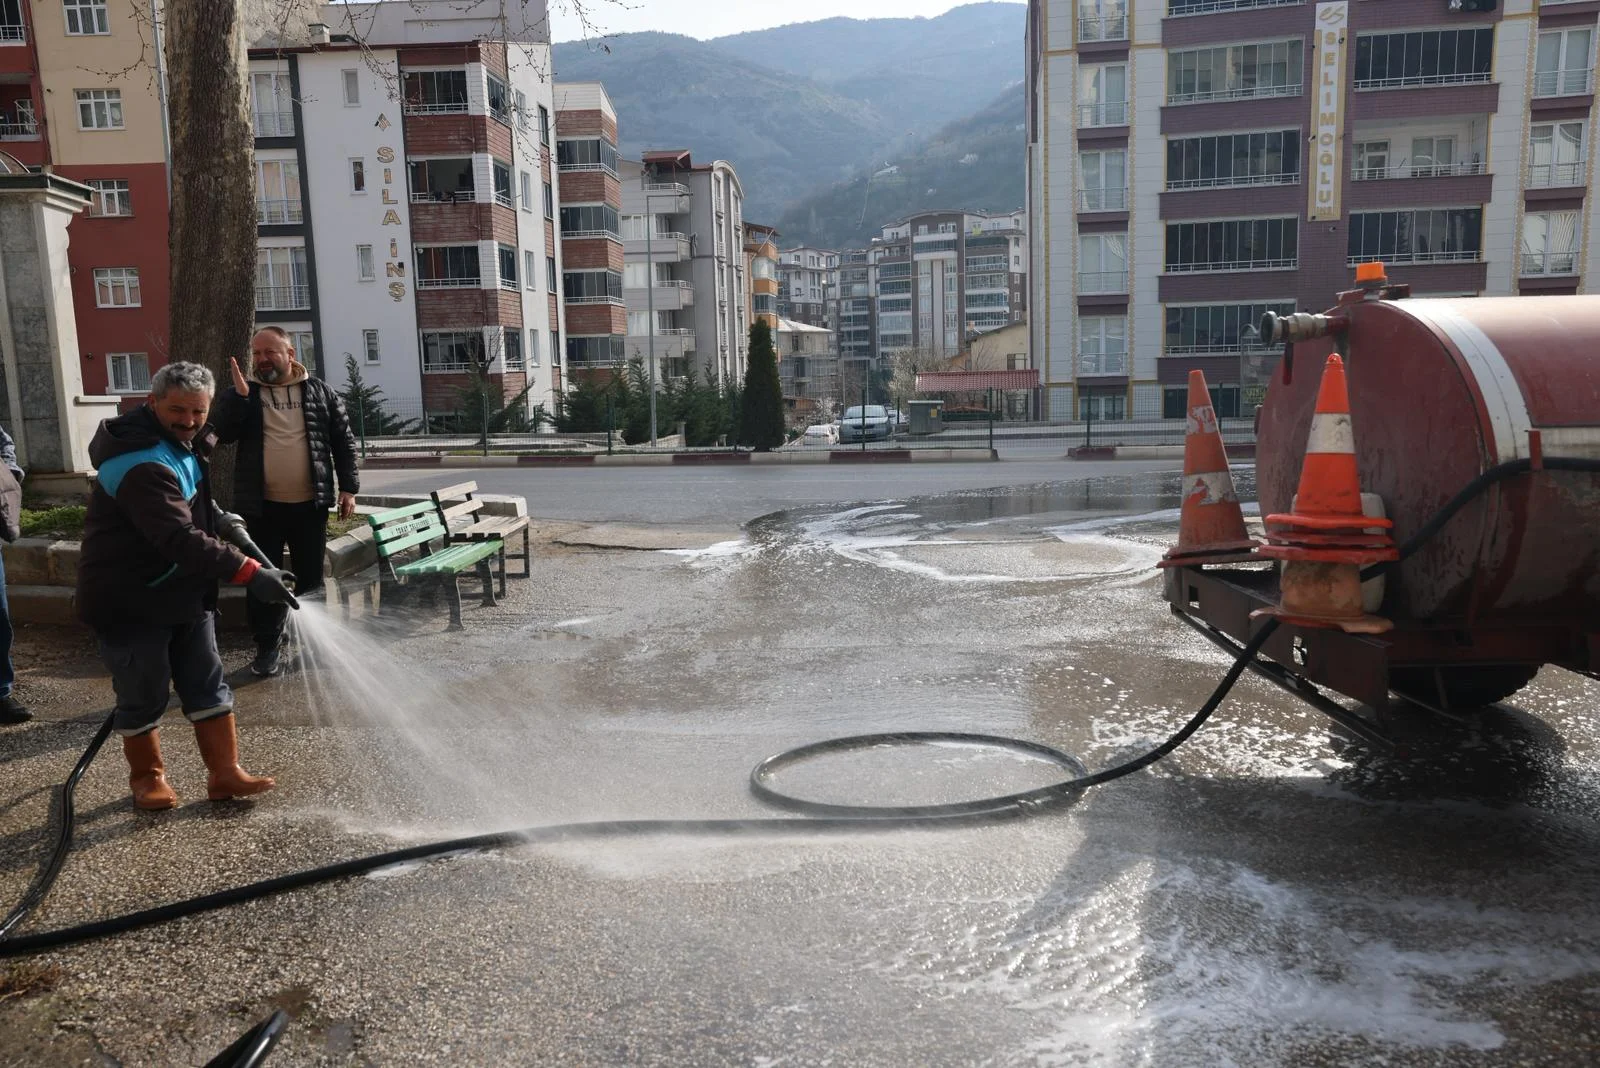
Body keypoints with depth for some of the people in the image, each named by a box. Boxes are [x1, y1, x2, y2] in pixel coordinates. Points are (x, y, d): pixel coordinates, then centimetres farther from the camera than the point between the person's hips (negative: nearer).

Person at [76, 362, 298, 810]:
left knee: (208, 685, 8)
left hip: (183, 591, 9)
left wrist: (215, 515, 11)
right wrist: (251, 574, -40)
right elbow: (181, 539, -37)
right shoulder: (142, 465, -27)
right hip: (130, 601, -9)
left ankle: (224, 773, 15)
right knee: (144, 695, 5)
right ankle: (147, 777, 26)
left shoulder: (179, 444, 6)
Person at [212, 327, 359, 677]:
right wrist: (239, 396, -21)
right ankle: (268, 647, 16)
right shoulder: (241, 393, 4)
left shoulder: (319, 392, 4)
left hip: (310, 503, 0)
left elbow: (343, 441, 5)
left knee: (311, 578, 11)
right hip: (262, 506, 0)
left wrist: (348, 488, -1)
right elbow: (222, 434, -9)